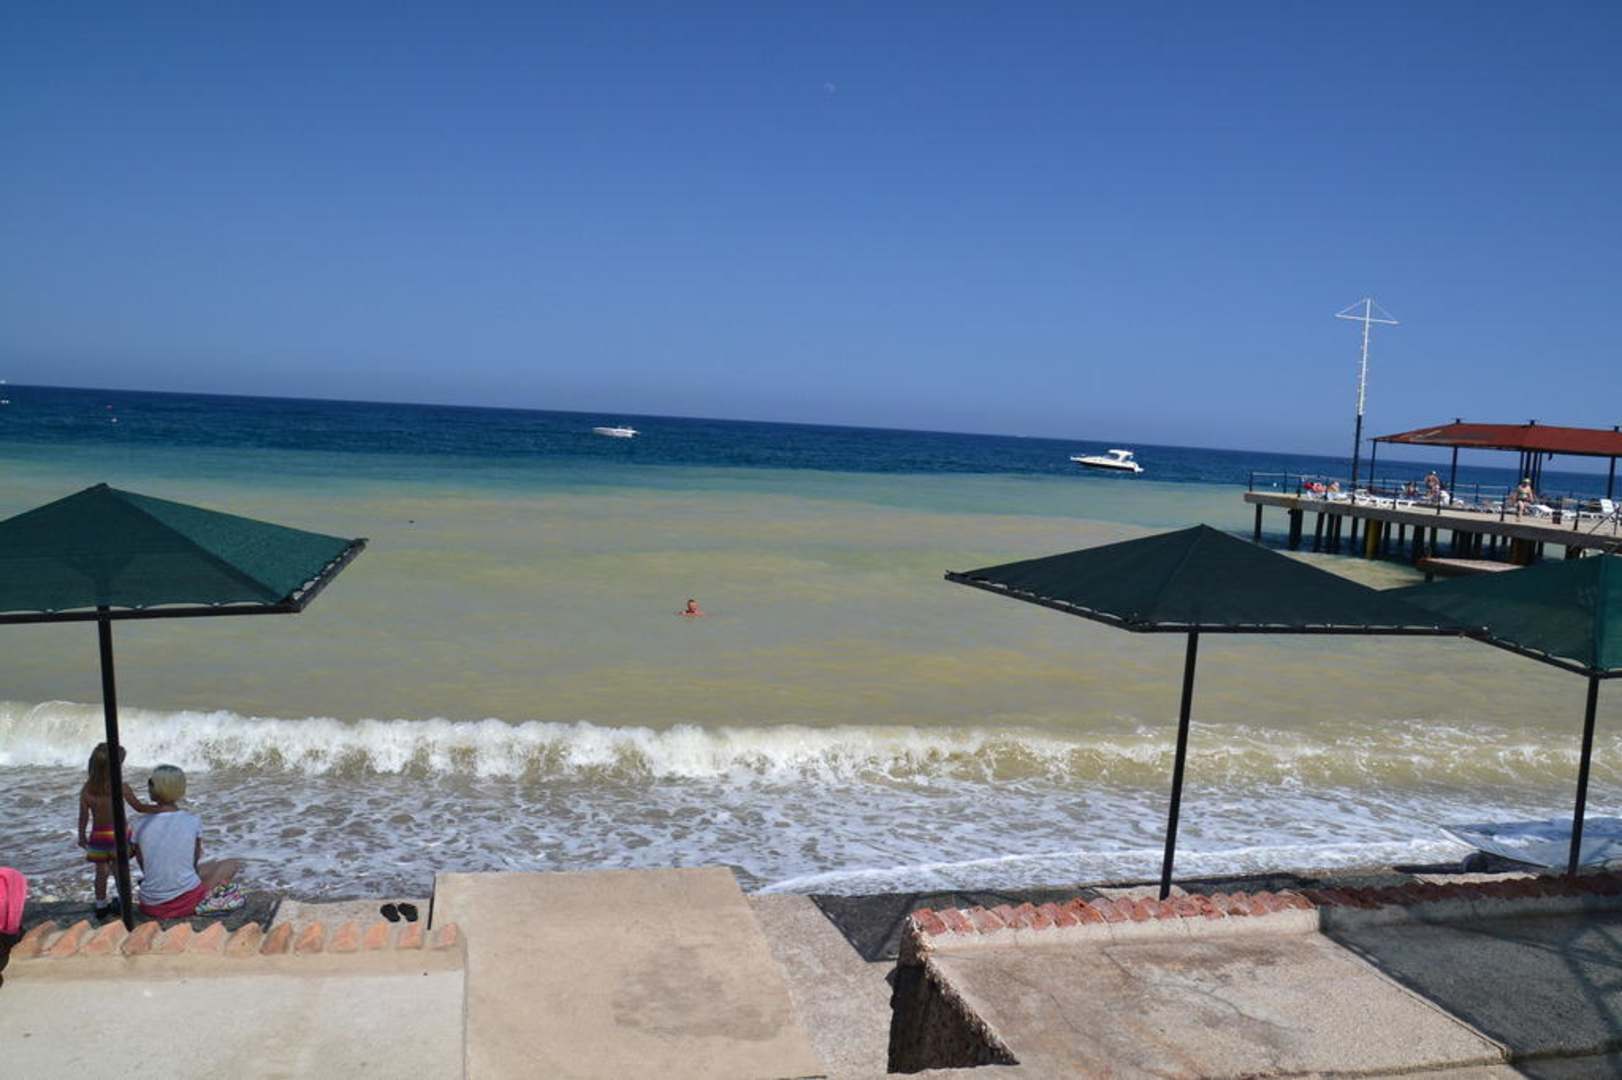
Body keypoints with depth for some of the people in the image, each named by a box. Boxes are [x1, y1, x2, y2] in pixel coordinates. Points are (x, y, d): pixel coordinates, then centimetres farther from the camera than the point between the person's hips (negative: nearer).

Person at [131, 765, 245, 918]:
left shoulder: (141, 825, -5)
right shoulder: (193, 821, -7)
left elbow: (144, 867, 5)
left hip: (151, 907, 3)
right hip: (186, 901, -3)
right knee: (232, 864, 20)